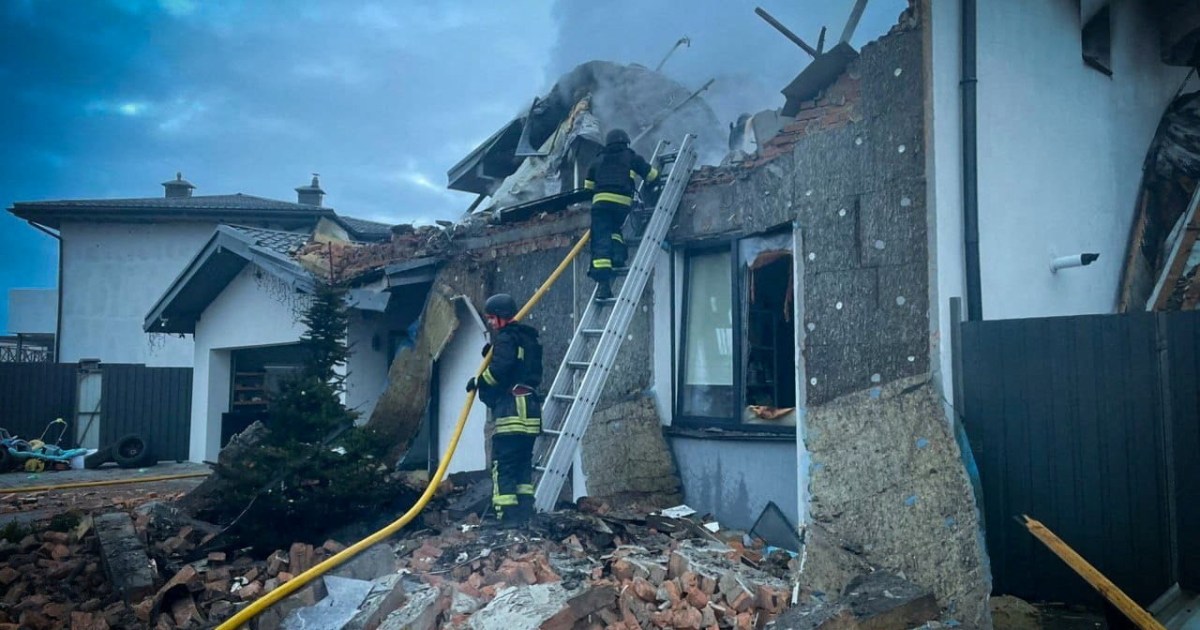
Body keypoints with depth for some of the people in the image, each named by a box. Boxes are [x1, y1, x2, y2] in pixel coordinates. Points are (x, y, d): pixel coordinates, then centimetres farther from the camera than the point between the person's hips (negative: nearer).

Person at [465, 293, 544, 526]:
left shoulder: (505, 338, -5)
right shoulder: (528, 339, 23)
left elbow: (500, 369, -20)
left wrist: (478, 381, -5)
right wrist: (491, 353, 16)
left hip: (512, 408, -9)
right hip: (530, 407, 9)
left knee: (503, 464, -7)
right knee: (523, 463, 12)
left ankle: (508, 515, -11)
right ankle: (524, 513, 12)